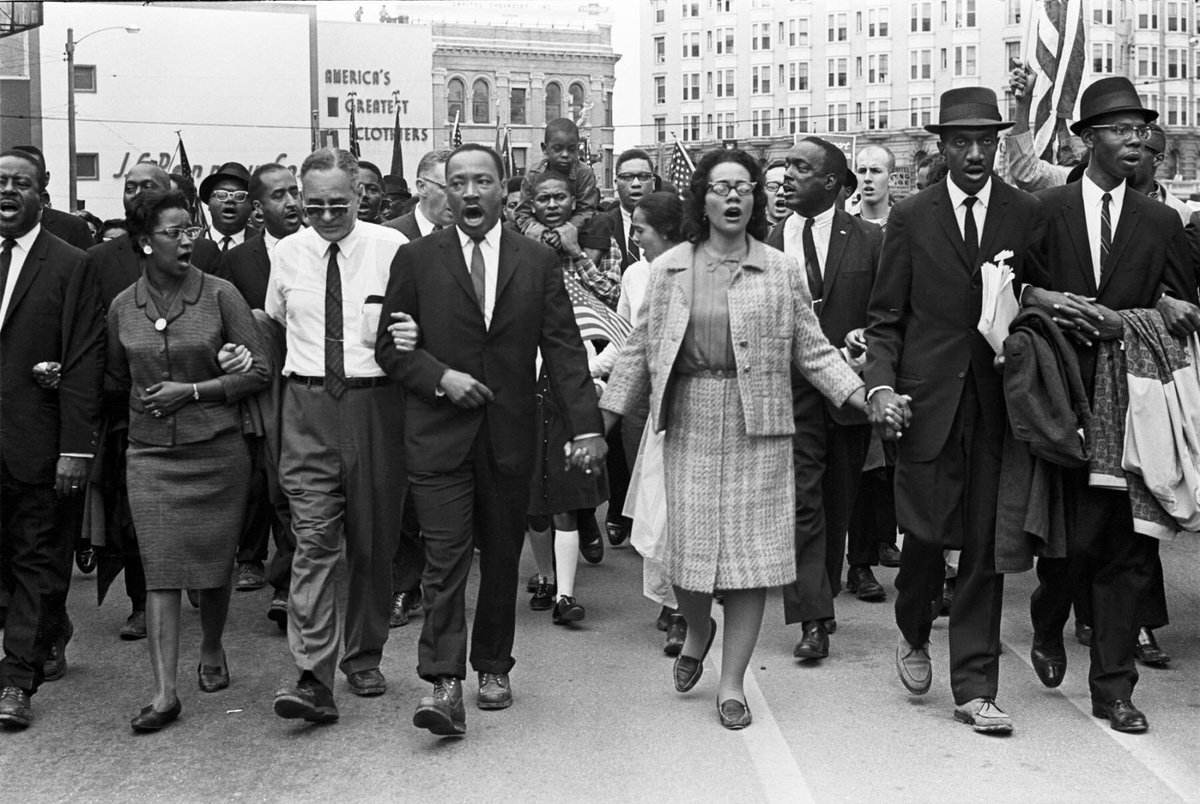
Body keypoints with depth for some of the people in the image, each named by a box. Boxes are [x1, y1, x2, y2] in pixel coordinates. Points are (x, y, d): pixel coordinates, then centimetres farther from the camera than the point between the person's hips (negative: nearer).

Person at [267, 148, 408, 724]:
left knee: (374, 540, 9)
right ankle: (313, 678, -11)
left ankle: (364, 659, 26)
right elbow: (272, 325, 21)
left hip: (374, 401, -1)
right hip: (308, 405, 1)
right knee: (314, 537, -8)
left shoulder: (391, 248, -2)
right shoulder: (287, 254, 8)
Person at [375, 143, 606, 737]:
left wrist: (586, 425, -8)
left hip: (510, 433, 2)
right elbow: (390, 347, 3)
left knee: (502, 556, 11)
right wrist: (440, 378, -13)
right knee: (444, 558, -8)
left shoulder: (538, 261, 5)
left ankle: (493, 667, 26)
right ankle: (444, 685, -8)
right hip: (438, 433, -2)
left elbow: (564, 348, 1)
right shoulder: (416, 259, 2)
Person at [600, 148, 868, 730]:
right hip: (689, 424, 1)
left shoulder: (781, 271, 5)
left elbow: (813, 350, 6)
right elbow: (639, 352, 9)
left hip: (758, 426, 0)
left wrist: (865, 398, -6)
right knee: (690, 546, 1)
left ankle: (732, 682, 13)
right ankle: (697, 633, 35)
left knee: (751, 550, 0)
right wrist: (601, 423, 5)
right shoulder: (668, 269, 7)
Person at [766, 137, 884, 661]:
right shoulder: (769, 243, 3)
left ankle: (821, 592, 30)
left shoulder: (870, 240, 0)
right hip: (790, 390, 0)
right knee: (800, 500, -7)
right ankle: (813, 617, -6)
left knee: (838, 501, 12)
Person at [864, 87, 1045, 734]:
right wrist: (881, 384, -9)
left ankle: (975, 687, 12)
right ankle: (913, 632, 34)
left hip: (998, 399, 1)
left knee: (985, 546, 3)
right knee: (927, 531, 3)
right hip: (927, 398, -1)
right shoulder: (910, 218, 4)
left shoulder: (1028, 214, 6)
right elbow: (885, 318, 3)